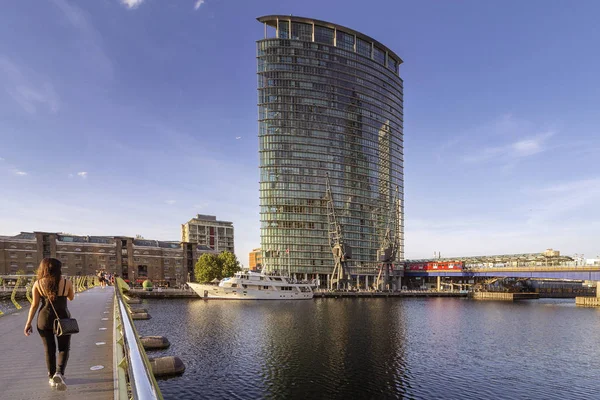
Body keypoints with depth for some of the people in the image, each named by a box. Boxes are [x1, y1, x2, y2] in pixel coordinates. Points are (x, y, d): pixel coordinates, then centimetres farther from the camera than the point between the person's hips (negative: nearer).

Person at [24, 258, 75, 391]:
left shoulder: (38, 284, -3)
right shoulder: (66, 282, -7)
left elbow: (34, 304, -4)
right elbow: (71, 297, 10)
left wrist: (28, 323, 3)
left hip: (44, 318, 2)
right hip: (62, 318, -2)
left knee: (49, 349, 16)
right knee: (64, 348, 10)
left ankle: (52, 377, 24)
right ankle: (59, 373, -10)